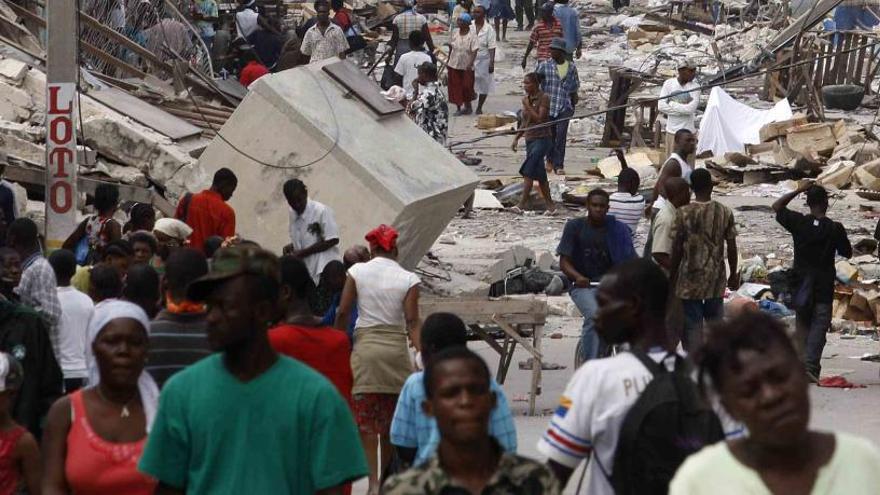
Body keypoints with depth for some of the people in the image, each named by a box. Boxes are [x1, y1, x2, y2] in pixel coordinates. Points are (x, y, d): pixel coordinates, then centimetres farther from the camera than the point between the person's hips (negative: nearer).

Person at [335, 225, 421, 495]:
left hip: (364, 347, -1)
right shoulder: (408, 280, -1)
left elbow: (343, 313, -1)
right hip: (396, 348, 1)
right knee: (391, 421, 13)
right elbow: (412, 323, -8)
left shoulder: (357, 272, -1)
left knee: (366, 421, 2)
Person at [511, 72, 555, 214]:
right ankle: (550, 206, 13)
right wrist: (517, 138, 12)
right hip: (529, 139, 8)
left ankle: (523, 203, -24)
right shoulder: (526, 99, 12)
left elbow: (539, 119, -19)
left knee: (528, 172, -20)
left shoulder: (544, 98, -10)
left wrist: (528, 106, -15)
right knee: (539, 174, 8)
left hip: (541, 139, -8)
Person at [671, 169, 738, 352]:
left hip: (690, 278, -3)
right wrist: (733, 275, 14)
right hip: (715, 278, 3)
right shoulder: (724, 212, -3)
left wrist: (673, 277, 3)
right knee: (715, 321, 14)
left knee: (692, 323, 3)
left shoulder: (684, 213, -11)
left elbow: (677, 249, -8)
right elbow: (732, 247, 1)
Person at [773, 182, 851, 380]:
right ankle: (811, 366, -19)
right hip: (824, 284, -2)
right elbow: (847, 253, 3)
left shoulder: (799, 223, -6)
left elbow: (776, 207, 9)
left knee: (802, 325, 15)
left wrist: (798, 191, 8)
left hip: (801, 283, 2)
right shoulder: (835, 228, -10)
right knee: (819, 326, -4)